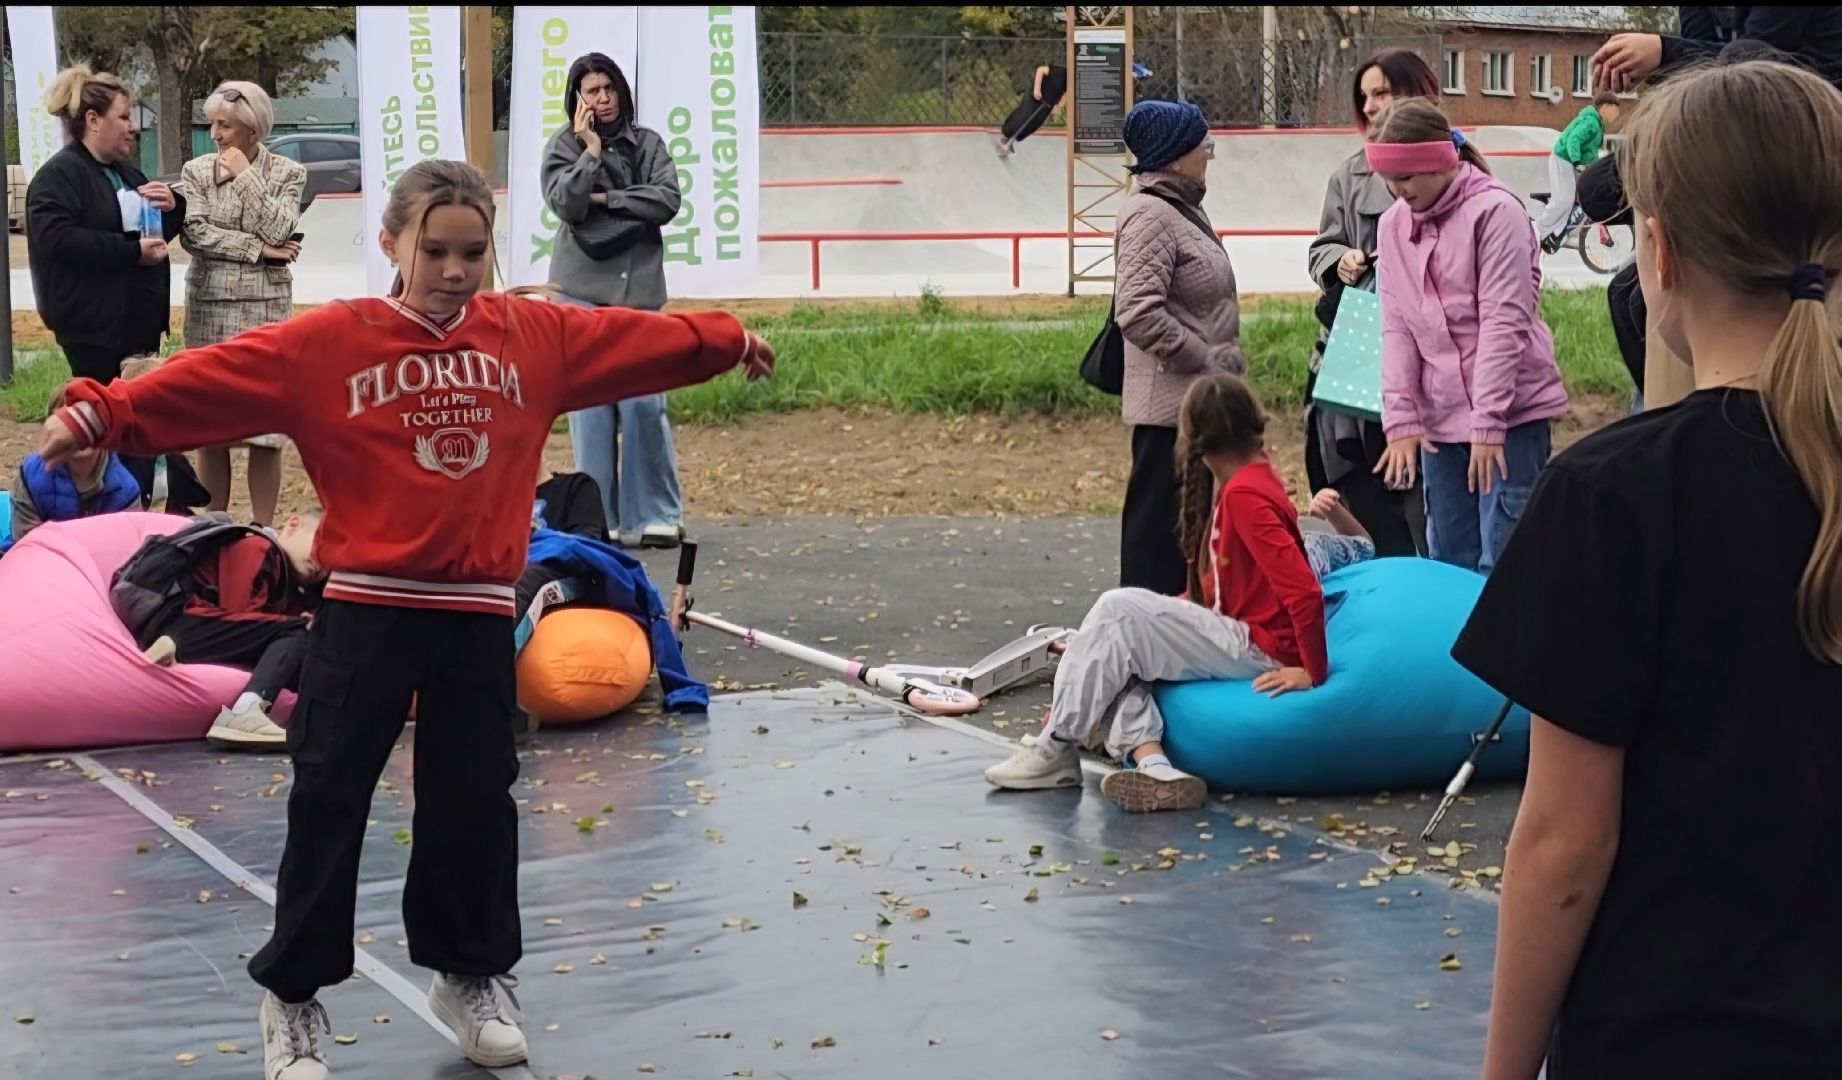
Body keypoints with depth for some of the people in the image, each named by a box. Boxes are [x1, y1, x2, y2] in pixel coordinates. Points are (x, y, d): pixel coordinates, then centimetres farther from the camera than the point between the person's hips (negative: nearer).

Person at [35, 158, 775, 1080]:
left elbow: (633, 339, 16)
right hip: (367, 612, -3)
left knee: (474, 802, 13)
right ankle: (293, 997, 17)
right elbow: (214, 378, -16)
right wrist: (102, 414, -27)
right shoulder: (326, 344, -7)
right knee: (328, 804, 3)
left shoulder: (534, 337, 4)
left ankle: (472, 976, 31)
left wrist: (724, 340, 24)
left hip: (480, 614, 3)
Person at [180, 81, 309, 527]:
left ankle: (262, 531, 6)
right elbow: (193, 234, -8)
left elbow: (278, 231, -14)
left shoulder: (287, 172, 0)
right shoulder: (198, 170, 4)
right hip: (209, 305, 2)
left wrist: (246, 176, -12)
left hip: (265, 306, -2)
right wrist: (257, 249, -12)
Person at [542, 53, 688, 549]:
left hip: (638, 288, 0)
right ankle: (596, 518, 4)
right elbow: (565, 204, -10)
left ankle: (656, 516, 3)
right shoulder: (564, 147, 5)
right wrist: (591, 150, -10)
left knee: (644, 403, -5)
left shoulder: (648, 143, 9)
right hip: (581, 290, 0)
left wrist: (605, 199, -7)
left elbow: (667, 200, -4)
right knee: (589, 404, -1)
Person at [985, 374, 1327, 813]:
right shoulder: (1250, 481, 12)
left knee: (1119, 612, -15)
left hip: (1258, 651, -10)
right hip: (1237, 636, 10)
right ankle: (1151, 762, -19)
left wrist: (1313, 671, -19)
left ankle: (1057, 749, -7)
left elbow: (1304, 590, -26)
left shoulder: (1245, 494, -19)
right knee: (1117, 648, 3)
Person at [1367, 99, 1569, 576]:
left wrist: (1487, 423, -16)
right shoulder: (1393, 224, 9)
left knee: (1502, 567, -8)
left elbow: (1504, 321, -14)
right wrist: (1400, 418, -2)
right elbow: (1396, 327, 6)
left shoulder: (1495, 210, -11)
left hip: (1511, 412, -6)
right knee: (1449, 563, 10)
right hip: (1439, 418, 6)